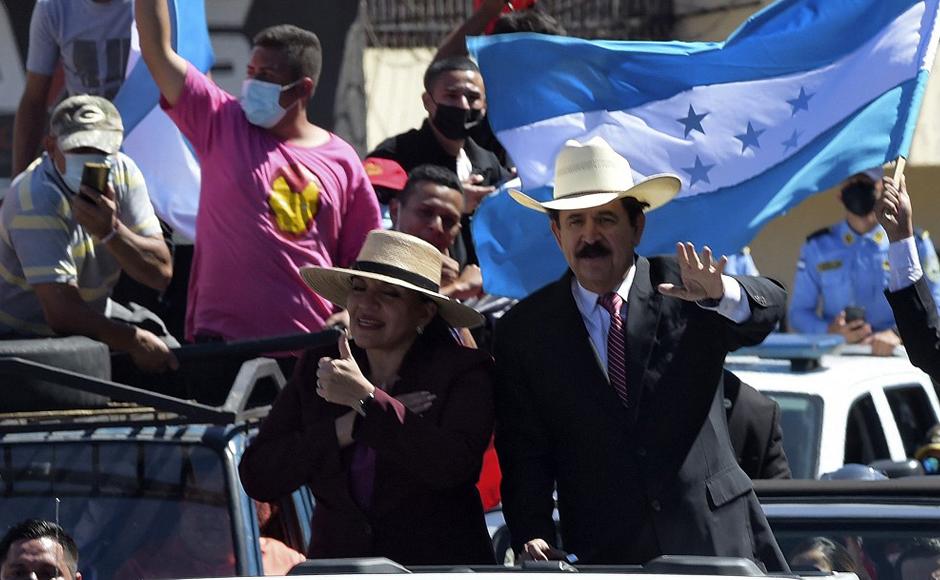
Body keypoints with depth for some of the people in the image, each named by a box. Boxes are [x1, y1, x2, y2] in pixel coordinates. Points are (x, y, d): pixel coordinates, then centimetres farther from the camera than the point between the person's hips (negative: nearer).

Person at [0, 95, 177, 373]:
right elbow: (61, 313, -32)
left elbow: (161, 274, -12)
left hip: (92, 322, 8)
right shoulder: (38, 202, -26)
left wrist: (111, 231, -30)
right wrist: (136, 342, -26)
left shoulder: (123, 173, -5)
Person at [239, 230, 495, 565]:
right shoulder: (317, 368, 10)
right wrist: (346, 428, -7)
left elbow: (454, 465, -16)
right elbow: (257, 477, 3)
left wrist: (367, 399, -16)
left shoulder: (464, 371, 1)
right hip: (338, 569, 3)